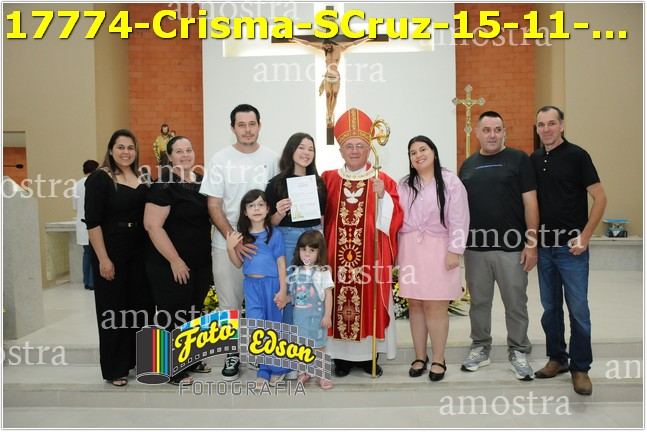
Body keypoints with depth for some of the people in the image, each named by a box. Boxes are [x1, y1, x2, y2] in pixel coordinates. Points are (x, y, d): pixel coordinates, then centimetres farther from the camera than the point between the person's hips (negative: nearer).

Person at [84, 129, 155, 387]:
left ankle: (138, 357, 28)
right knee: (113, 310, 4)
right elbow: (92, 222, -14)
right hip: (111, 252, -6)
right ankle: (114, 369, 18)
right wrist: (103, 259, -18)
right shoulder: (100, 178, -9)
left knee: (141, 306, 12)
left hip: (139, 251, 6)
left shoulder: (141, 179, 9)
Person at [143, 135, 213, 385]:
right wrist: (175, 261, -20)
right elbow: (152, 225, -20)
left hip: (201, 263, 8)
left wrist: (207, 256, 14)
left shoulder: (201, 182, 9)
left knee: (193, 313, 17)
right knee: (172, 316, 4)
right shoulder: (163, 185, -13)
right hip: (172, 266, -7)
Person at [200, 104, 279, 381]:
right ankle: (233, 353, 26)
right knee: (229, 304, 9)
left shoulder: (271, 159, 2)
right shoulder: (221, 160, -2)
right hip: (227, 244, 0)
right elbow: (214, 207, -3)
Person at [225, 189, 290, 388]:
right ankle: (264, 370, 14)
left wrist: (283, 290, -7)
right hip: (251, 285, 2)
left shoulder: (274, 234, -6)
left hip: (271, 284, -2)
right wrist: (230, 247, -8)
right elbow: (238, 264, 8)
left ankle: (276, 367, 27)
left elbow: (281, 264, -4)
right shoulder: (242, 235, 2)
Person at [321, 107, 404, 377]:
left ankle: (368, 354, 20)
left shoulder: (384, 181, 4)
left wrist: (382, 196, -17)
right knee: (340, 303, 4)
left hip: (371, 256, 0)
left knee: (369, 303, 5)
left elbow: (394, 219, -4)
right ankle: (342, 355, 18)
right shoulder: (328, 179, 7)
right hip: (337, 256, 1)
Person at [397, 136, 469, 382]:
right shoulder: (404, 185, 13)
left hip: (438, 249, -4)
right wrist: (397, 252, 6)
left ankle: (438, 359, 11)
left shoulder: (450, 182, -1)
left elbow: (459, 219, -6)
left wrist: (454, 251, -11)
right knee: (415, 304, 7)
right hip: (410, 249, 4)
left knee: (436, 306, -2)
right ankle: (420, 356, 19)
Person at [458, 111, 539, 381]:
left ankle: (518, 352, 22)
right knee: (479, 302, 13)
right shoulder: (468, 165, 10)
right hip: (475, 248, 3)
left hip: (511, 247, -3)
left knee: (515, 304, 6)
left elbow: (530, 203, -4)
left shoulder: (519, 160, -1)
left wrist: (532, 243, -9)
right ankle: (480, 348, 27)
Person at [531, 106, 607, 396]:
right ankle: (557, 358, 27)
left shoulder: (577, 156, -6)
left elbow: (600, 198, -8)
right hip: (544, 246, 5)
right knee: (550, 307, 13)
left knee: (578, 309, -1)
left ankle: (580, 368, 12)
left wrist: (584, 237, -12)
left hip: (571, 247, -5)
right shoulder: (534, 160, 9)